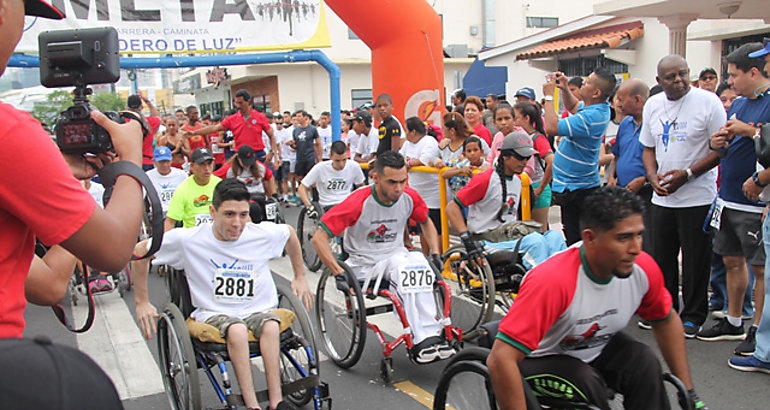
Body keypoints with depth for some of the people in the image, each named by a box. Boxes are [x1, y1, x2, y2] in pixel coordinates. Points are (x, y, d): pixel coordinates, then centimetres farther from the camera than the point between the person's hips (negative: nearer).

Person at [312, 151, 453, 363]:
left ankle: (430, 336, -32)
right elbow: (319, 238, -19)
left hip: (396, 256, 4)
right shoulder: (359, 202, -20)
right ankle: (422, 339, -33)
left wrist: (436, 254, 4)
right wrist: (340, 274, -24)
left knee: (418, 260, -31)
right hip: (363, 264, -4)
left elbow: (426, 222, 16)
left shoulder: (409, 197, -7)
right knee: (402, 264, -34)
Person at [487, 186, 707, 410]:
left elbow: (666, 320, 4)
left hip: (596, 346, 5)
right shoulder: (553, 280, -37)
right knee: (585, 382, -30)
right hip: (544, 358, -4)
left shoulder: (644, 268, -18)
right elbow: (501, 360, -39)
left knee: (644, 360, -22)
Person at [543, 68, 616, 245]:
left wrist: (548, 96, -18)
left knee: (575, 240, -4)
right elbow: (573, 106, 27)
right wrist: (564, 89, 8)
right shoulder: (600, 107, 5)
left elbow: (552, 127, -29)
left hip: (575, 189, -10)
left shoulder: (592, 117, -27)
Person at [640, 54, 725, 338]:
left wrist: (687, 174, -18)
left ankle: (693, 316, 19)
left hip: (698, 197, -5)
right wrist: (653, 176, -3)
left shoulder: (708, 101, -8)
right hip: (662, 197, 5)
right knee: (661, 257, 13)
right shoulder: (652, 105, 8)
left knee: (696, 259, 3)